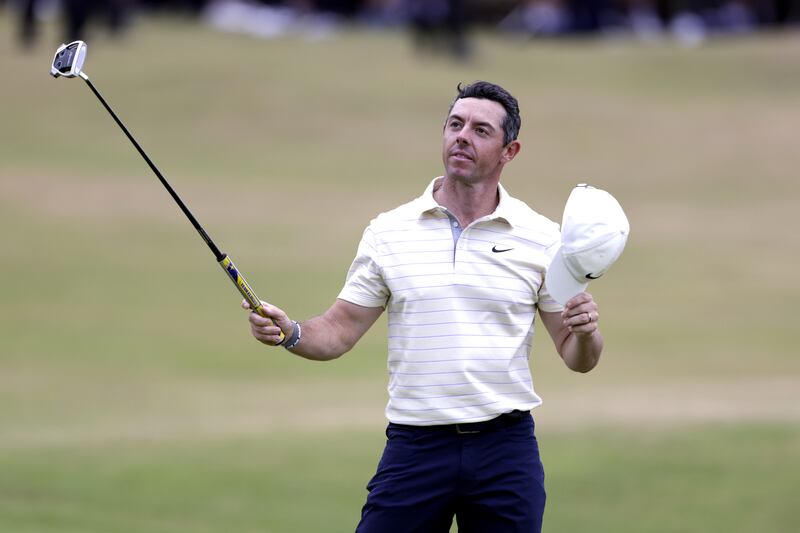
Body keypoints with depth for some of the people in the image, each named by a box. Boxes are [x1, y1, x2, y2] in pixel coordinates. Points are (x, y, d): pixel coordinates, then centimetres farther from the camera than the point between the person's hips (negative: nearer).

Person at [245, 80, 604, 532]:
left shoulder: (543, 238, 4)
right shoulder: (388, 232, 6)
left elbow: (578, 358, 6)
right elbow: (340, 331, 8)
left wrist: (584, 330, -16)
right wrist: (290, 333, -12)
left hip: (505, 447, 0)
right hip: (415, 445, 0)